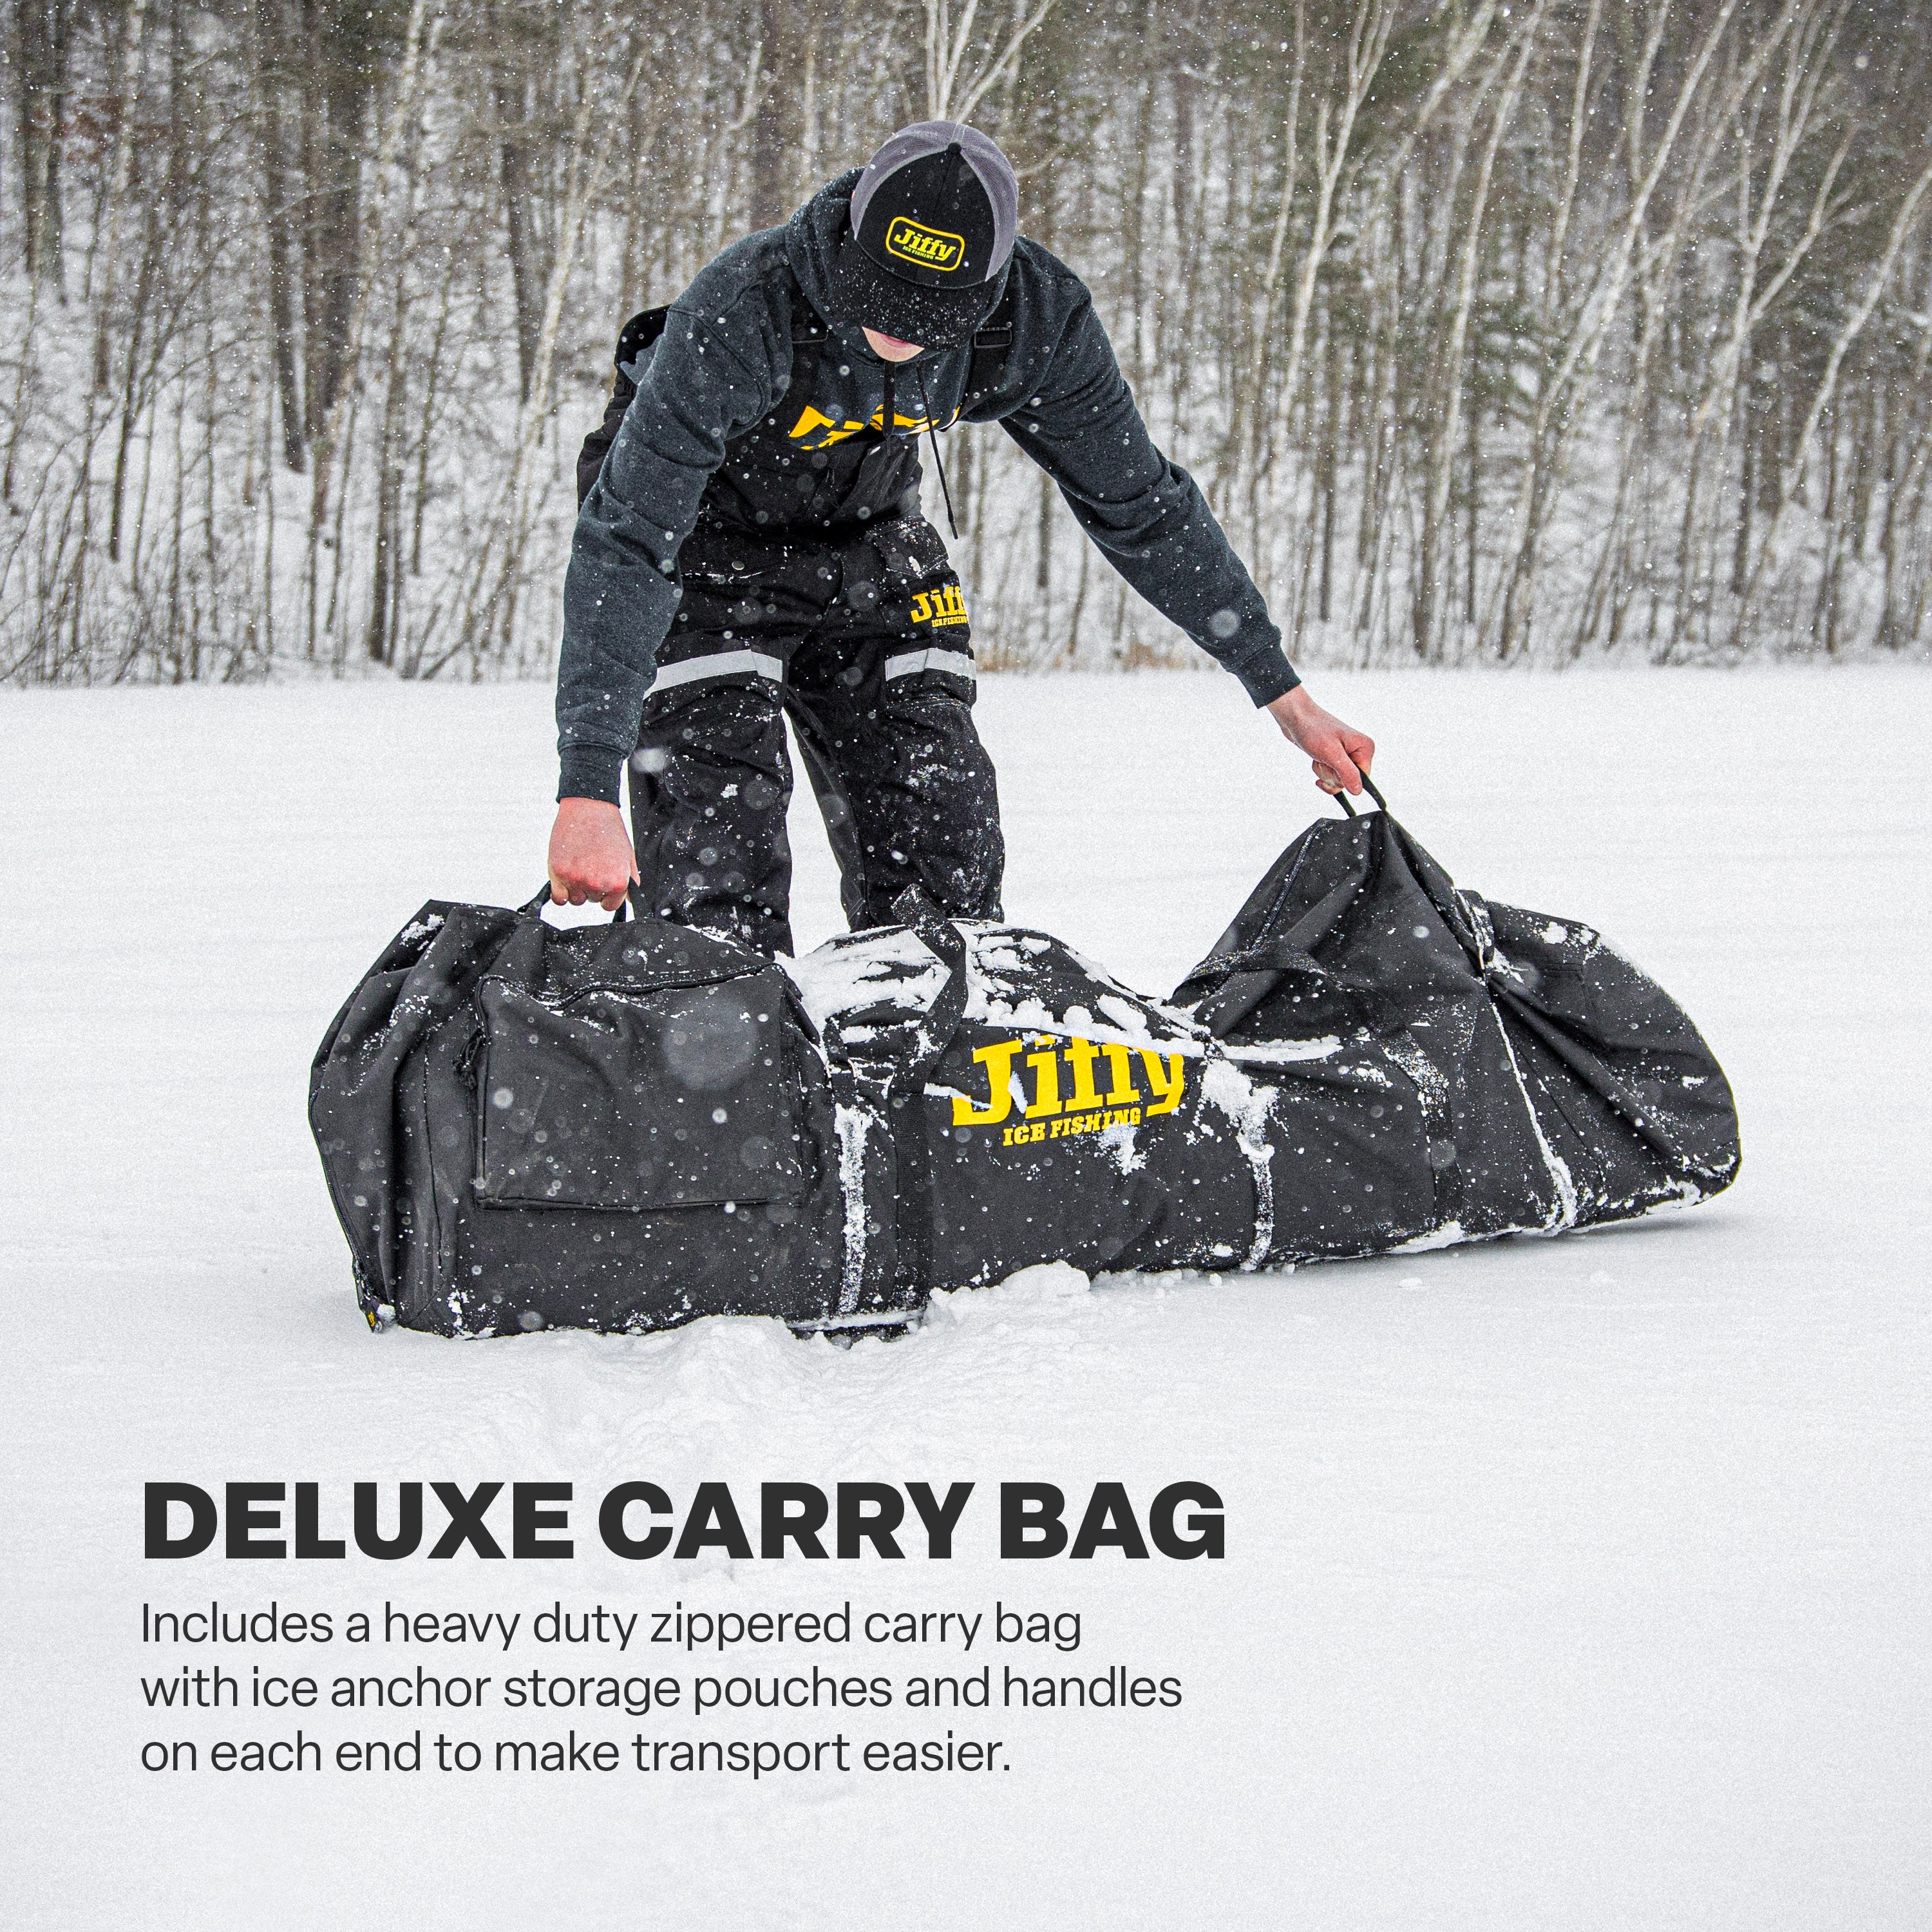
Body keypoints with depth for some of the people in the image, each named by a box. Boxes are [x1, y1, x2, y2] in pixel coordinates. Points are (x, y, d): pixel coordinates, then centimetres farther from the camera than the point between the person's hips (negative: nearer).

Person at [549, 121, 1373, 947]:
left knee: (947, 854, -1)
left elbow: (1137, 504, -9)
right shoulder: (740, 314, -38)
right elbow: (624, 545, -37)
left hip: (865, 542, 4)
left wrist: (1282, 692, -7)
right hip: (705, 546, -4)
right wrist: (588, 787, -44)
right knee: (720, 883, -16)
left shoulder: (1036, 319, -25)